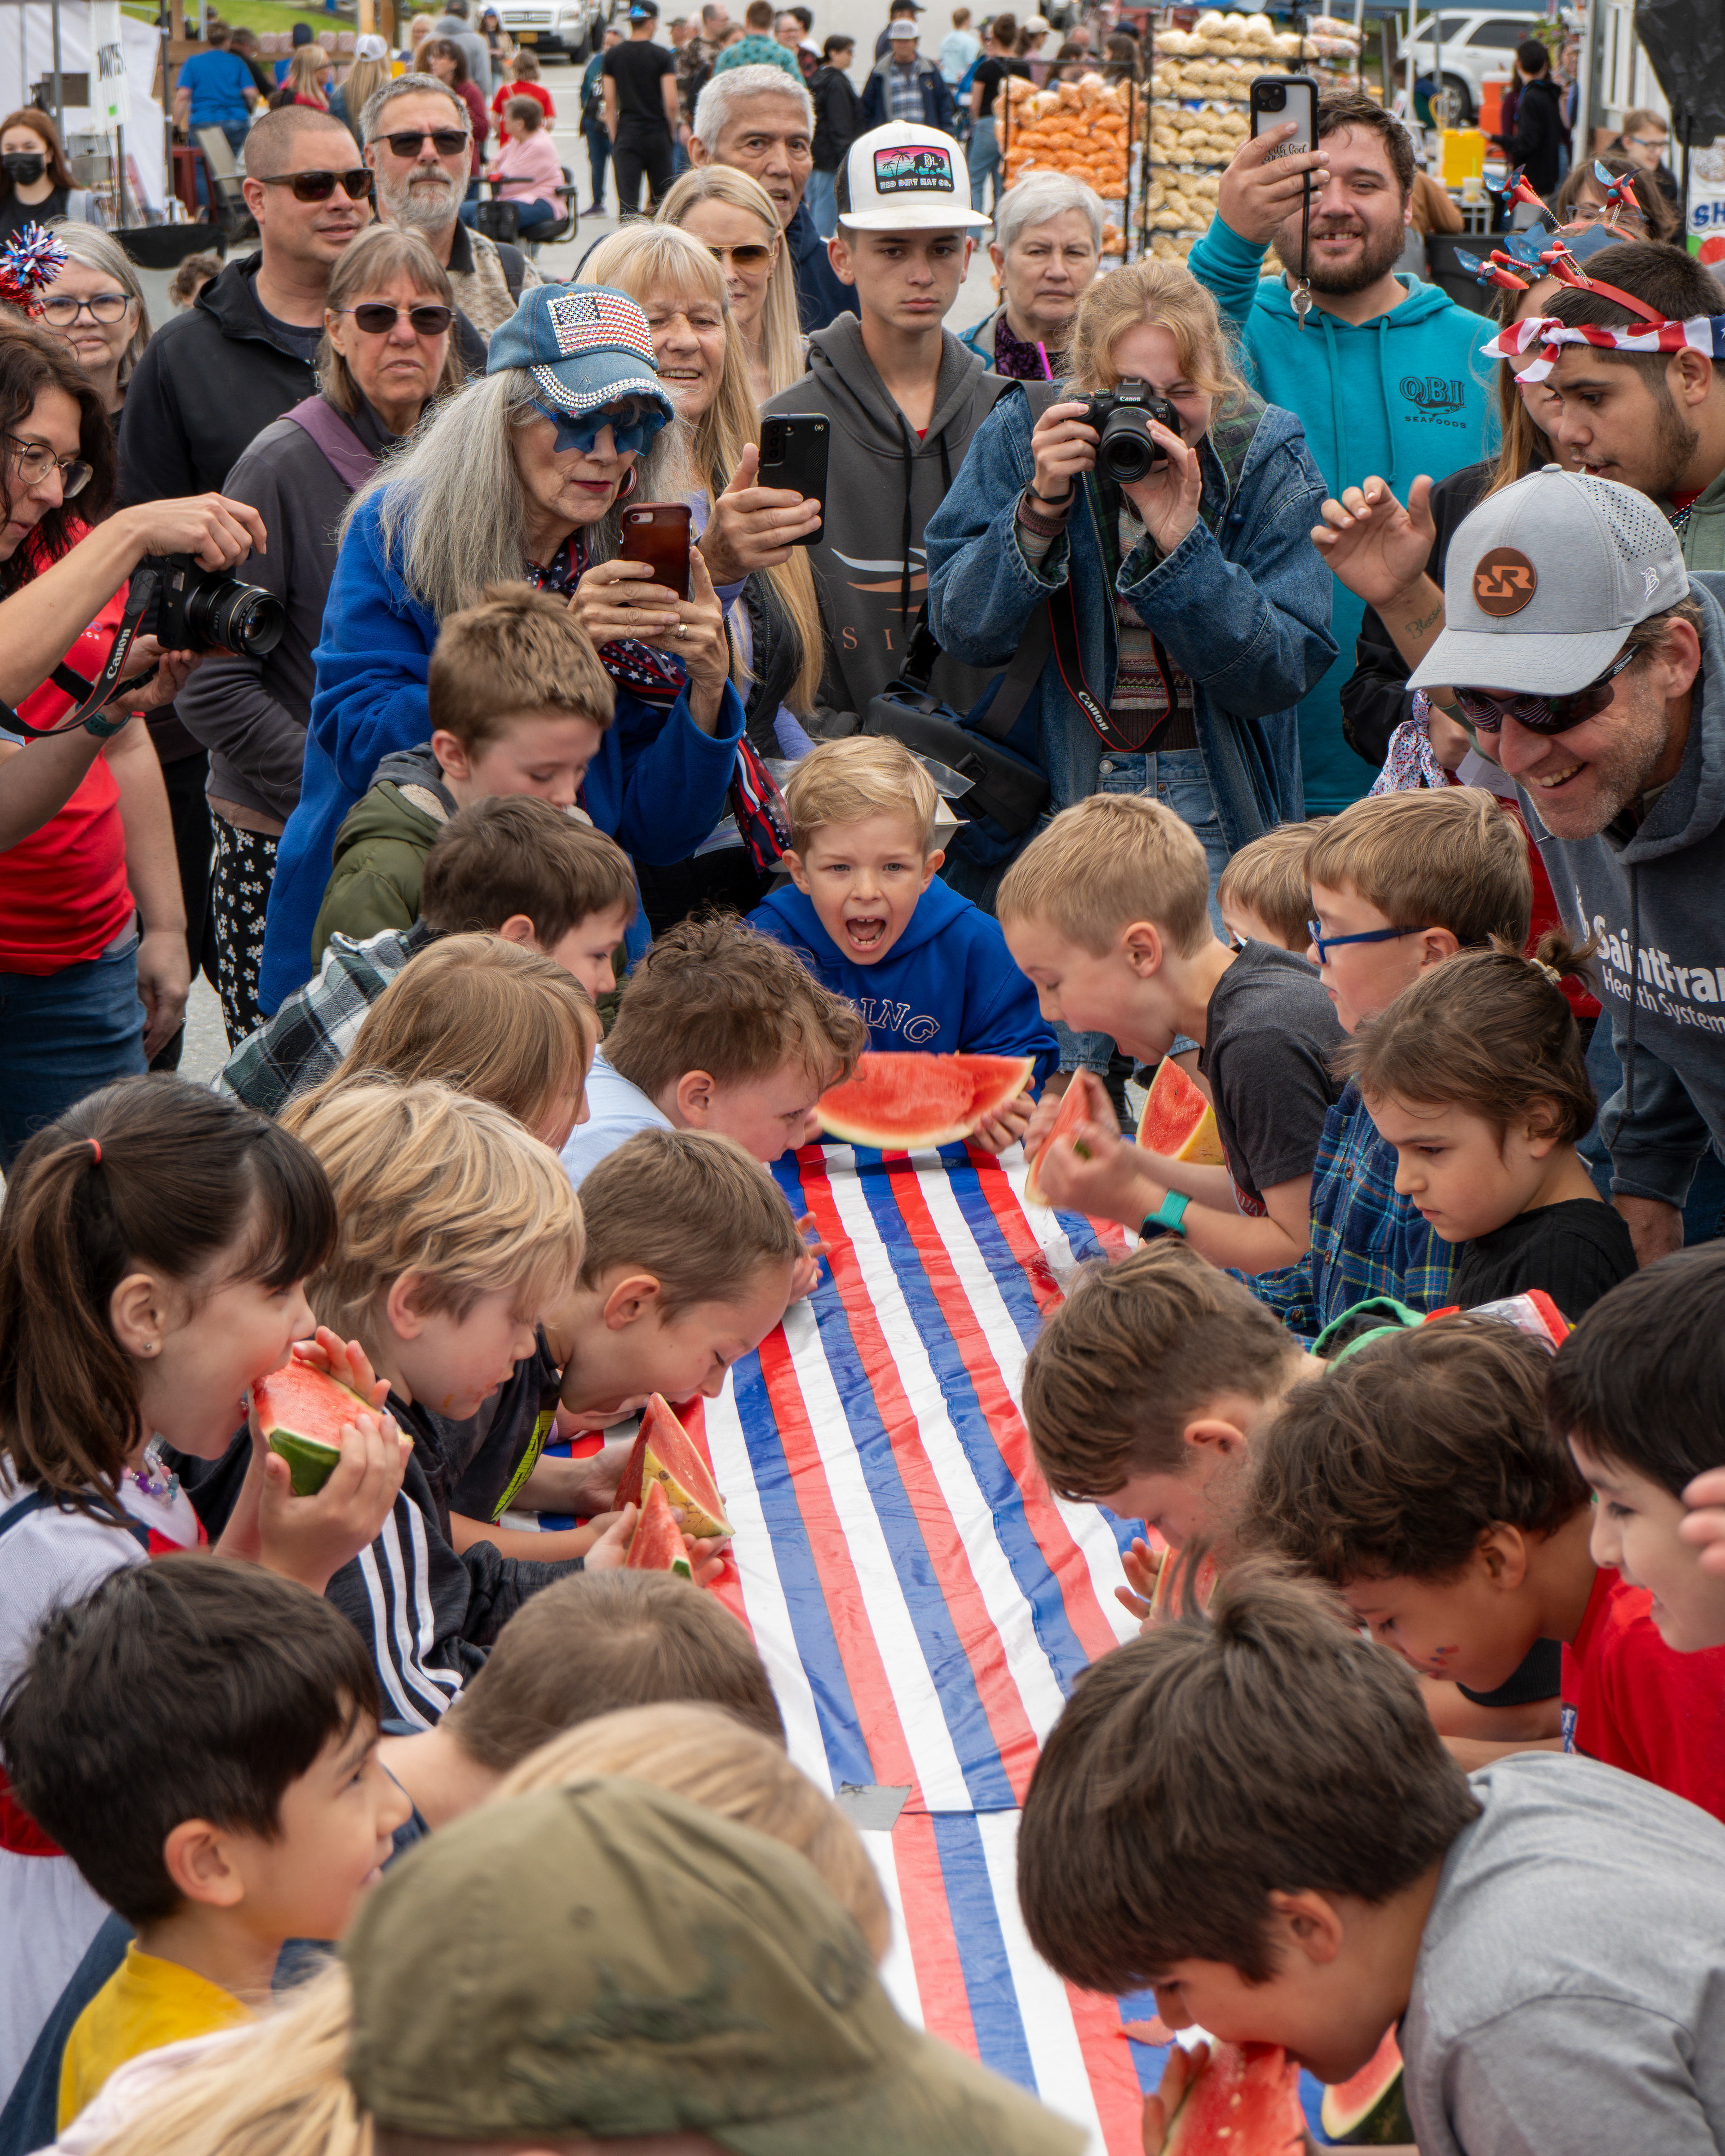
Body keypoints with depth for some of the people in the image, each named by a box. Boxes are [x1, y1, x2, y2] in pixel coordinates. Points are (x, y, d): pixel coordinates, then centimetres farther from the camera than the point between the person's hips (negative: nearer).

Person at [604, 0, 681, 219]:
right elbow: (671, 104, -9)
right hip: (658, 134, -1)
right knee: (661, 199, 12)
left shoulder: (612, 56, 2)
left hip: (627, 135, 1)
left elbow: (610, 105, 2)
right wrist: (673, 129, 8)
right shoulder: (663, 55, -6)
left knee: (628, 201, -4)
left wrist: (614, 139, 9)